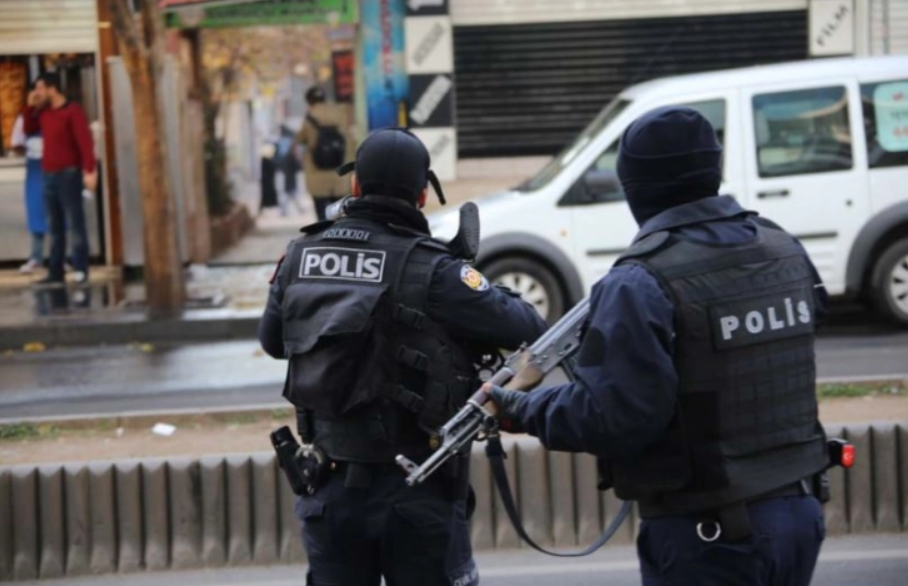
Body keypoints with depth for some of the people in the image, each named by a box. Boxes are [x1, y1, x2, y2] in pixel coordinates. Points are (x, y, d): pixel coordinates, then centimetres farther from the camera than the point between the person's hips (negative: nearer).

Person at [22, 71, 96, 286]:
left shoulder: (73, 111, -9)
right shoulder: (44, 112, 14)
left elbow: (85, 141, -15)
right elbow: (29, 130, 26)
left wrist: (89, 171, -24)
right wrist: (30, 107, 11)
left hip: (68, 173, -7)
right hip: (49, 174, 7)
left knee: (75, 223, -6)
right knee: (55, 226, 7)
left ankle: (80, 271, -7)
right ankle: (55, 272, 9)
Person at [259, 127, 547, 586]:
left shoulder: (300, 257, -1)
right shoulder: (430, 272, -16)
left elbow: (272, 340, 14)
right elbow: (526, 328, -11)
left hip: (329, 488, 4)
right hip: (416, 489, -4)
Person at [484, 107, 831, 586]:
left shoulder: (641, 285, -16)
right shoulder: (785, 250, 6)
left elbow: (615, 416, -21)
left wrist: (523, 411, -7)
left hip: (708, 534, -7)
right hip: (799, 512, 7)